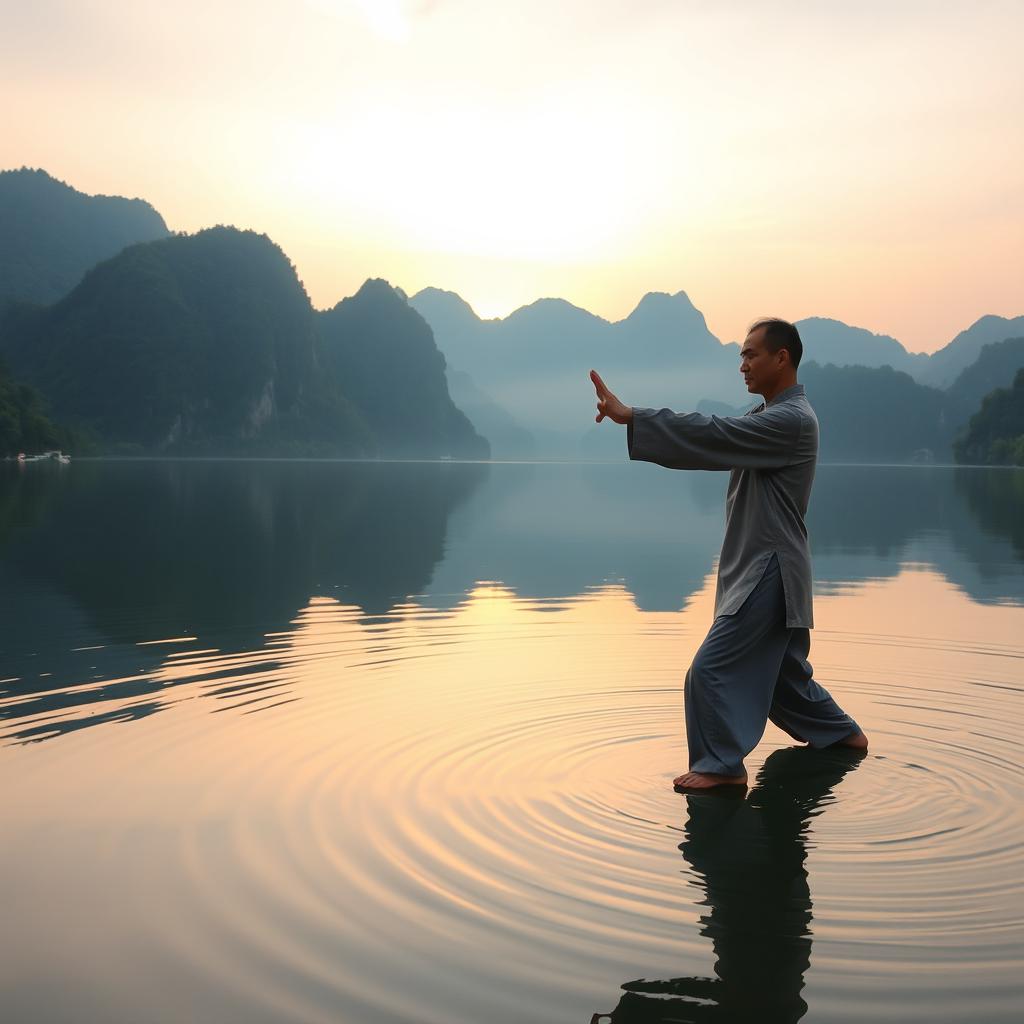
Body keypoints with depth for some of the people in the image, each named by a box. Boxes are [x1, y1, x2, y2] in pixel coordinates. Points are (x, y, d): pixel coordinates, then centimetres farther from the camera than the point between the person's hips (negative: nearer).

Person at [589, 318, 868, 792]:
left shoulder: (791, 420, -19)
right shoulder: (770, 415, 16)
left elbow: (711, 435, -26)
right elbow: (719, 441, 11)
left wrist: (630, 416, -28)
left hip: (770, 571, -11)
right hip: (758, 566, 11)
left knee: (712, 669, -10)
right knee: (783, 672, 22)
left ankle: (722, 764, 1)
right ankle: (844, 734, 39)